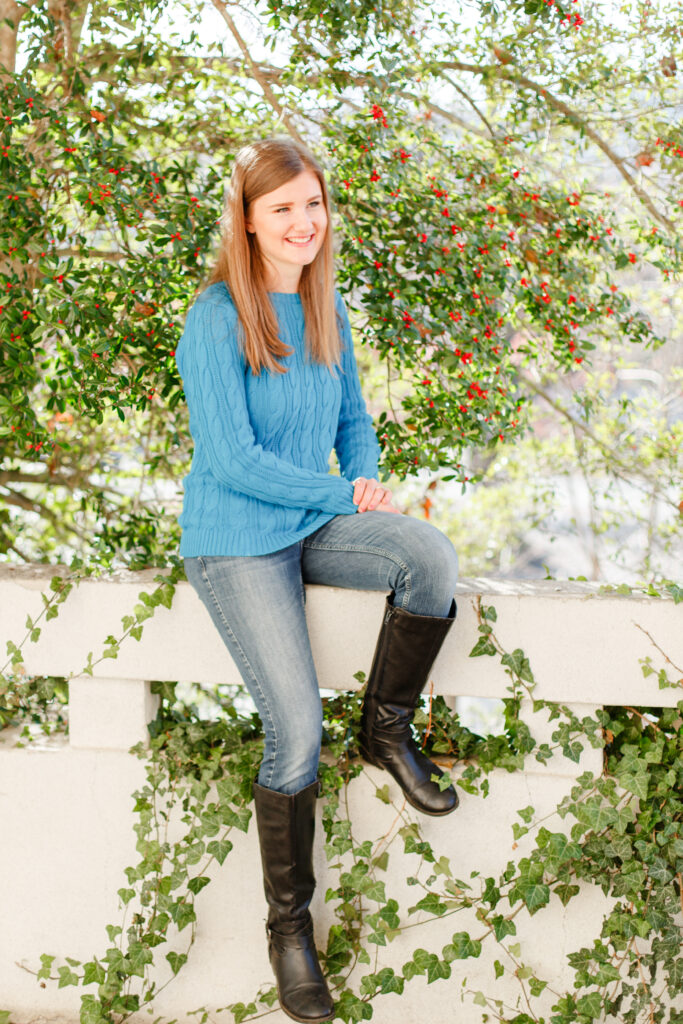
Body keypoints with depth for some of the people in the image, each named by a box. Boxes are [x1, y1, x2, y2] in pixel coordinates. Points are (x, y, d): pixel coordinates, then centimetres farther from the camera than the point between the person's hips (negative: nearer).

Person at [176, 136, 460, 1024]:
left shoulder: (326, 308, 6)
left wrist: (366, 479, -3)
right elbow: (232, 460, -19)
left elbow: (352, 417, 17)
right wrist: (342, 494, -15)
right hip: (236, 542, -6)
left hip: (315, 522, 6)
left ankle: (387, 728, -1)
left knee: (431, 554, -26)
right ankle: (289, 924, 6)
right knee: (296, 732, -16)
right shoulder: (216, 322, -15)